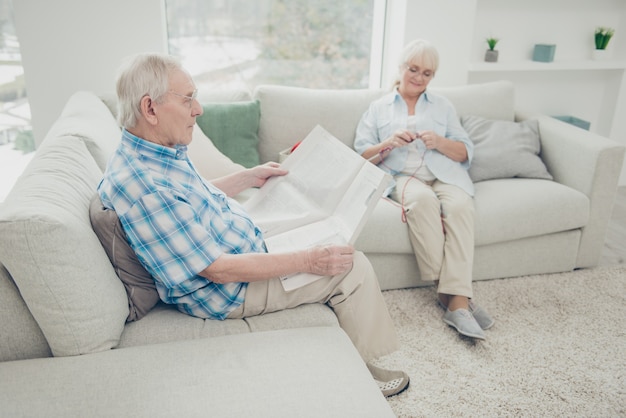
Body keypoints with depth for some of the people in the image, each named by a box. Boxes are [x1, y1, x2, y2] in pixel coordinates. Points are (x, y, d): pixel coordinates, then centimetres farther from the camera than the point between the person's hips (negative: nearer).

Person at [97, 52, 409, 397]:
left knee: (328, 236, 20)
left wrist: (250, 176, 17)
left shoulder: (151, 152, -1)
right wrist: (306, 261, -26)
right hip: (228, 289, -10)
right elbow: (218, 269, -30)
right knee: (354, 268, -8)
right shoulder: (143, 188, -33)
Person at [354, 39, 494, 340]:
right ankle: (446, 289, -31)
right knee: (422, 199, -37)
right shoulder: (378, 108, 20)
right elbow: (362, 155, 8)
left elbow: (465, 153, 15)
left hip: (445, 174, 2)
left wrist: (439, 142, -6)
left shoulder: (442, 106, 24)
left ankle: (457, 299, -37)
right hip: (402, 176, -1)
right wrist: (389, 143, -11)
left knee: (460, 204, -33)